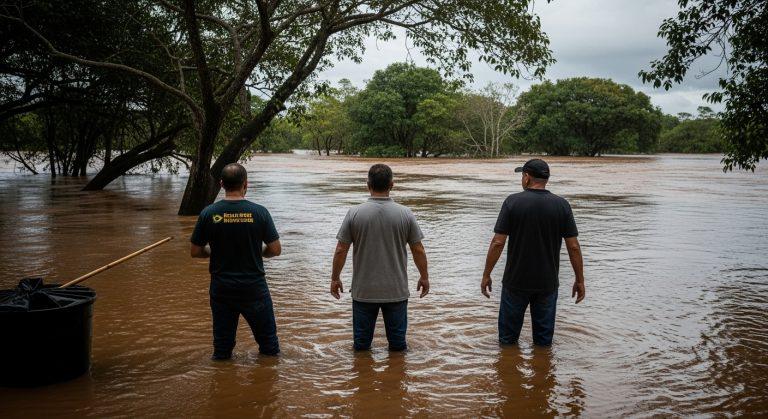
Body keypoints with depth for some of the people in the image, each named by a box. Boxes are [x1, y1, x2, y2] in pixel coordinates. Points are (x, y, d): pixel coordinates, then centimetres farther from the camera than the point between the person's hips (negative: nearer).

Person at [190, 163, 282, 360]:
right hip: (254, 288, -2)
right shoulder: (259, 212, -12)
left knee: (221, 351, 15)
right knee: (269, 347, 15)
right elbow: (275, 249, -7)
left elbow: (195, 252, -2)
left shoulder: (208, 213, -8)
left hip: (221, 289, 2)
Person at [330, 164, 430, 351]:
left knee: (361, 343, 14)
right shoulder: (405, 214, -6)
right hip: (396, 291, 0)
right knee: (398, 342, 14)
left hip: (363, 292, 0)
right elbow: (418, 250, -1)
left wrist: (335, 278, 8)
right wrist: (424, 277, 13)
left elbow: (341, 250, -5)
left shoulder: (354, 213, -8)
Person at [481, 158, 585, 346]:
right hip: (548, 282, 2)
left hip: (516, 281, -2)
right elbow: (574, 247, -4)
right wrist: (580, 280, 6)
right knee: (544, 339, 15)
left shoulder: (513, 202, -10)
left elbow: (498, 243, -12)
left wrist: (486, 275, -4)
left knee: (508, 337, 14)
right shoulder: (562, 205, -4)